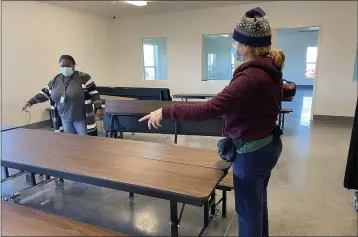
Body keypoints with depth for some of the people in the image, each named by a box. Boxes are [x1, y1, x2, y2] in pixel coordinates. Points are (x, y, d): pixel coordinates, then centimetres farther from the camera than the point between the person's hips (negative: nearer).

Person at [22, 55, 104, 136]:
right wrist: (31, 101, 7)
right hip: (65, 118, 5)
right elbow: (45, 93, 15)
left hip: (81, 118, -5)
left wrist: (98, 107, -18)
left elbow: (93, 93, -10)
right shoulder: (55, 80, 6)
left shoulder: (83, 77, -9)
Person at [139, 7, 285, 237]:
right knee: (258, 202, 29)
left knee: (249, 210, 13)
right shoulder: (269, 67, 2)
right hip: (268, 143, 10)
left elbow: (209, 109, -35)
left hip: (252, 151, -10)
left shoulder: (251, 77, -30)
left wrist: (166, 111, -28)